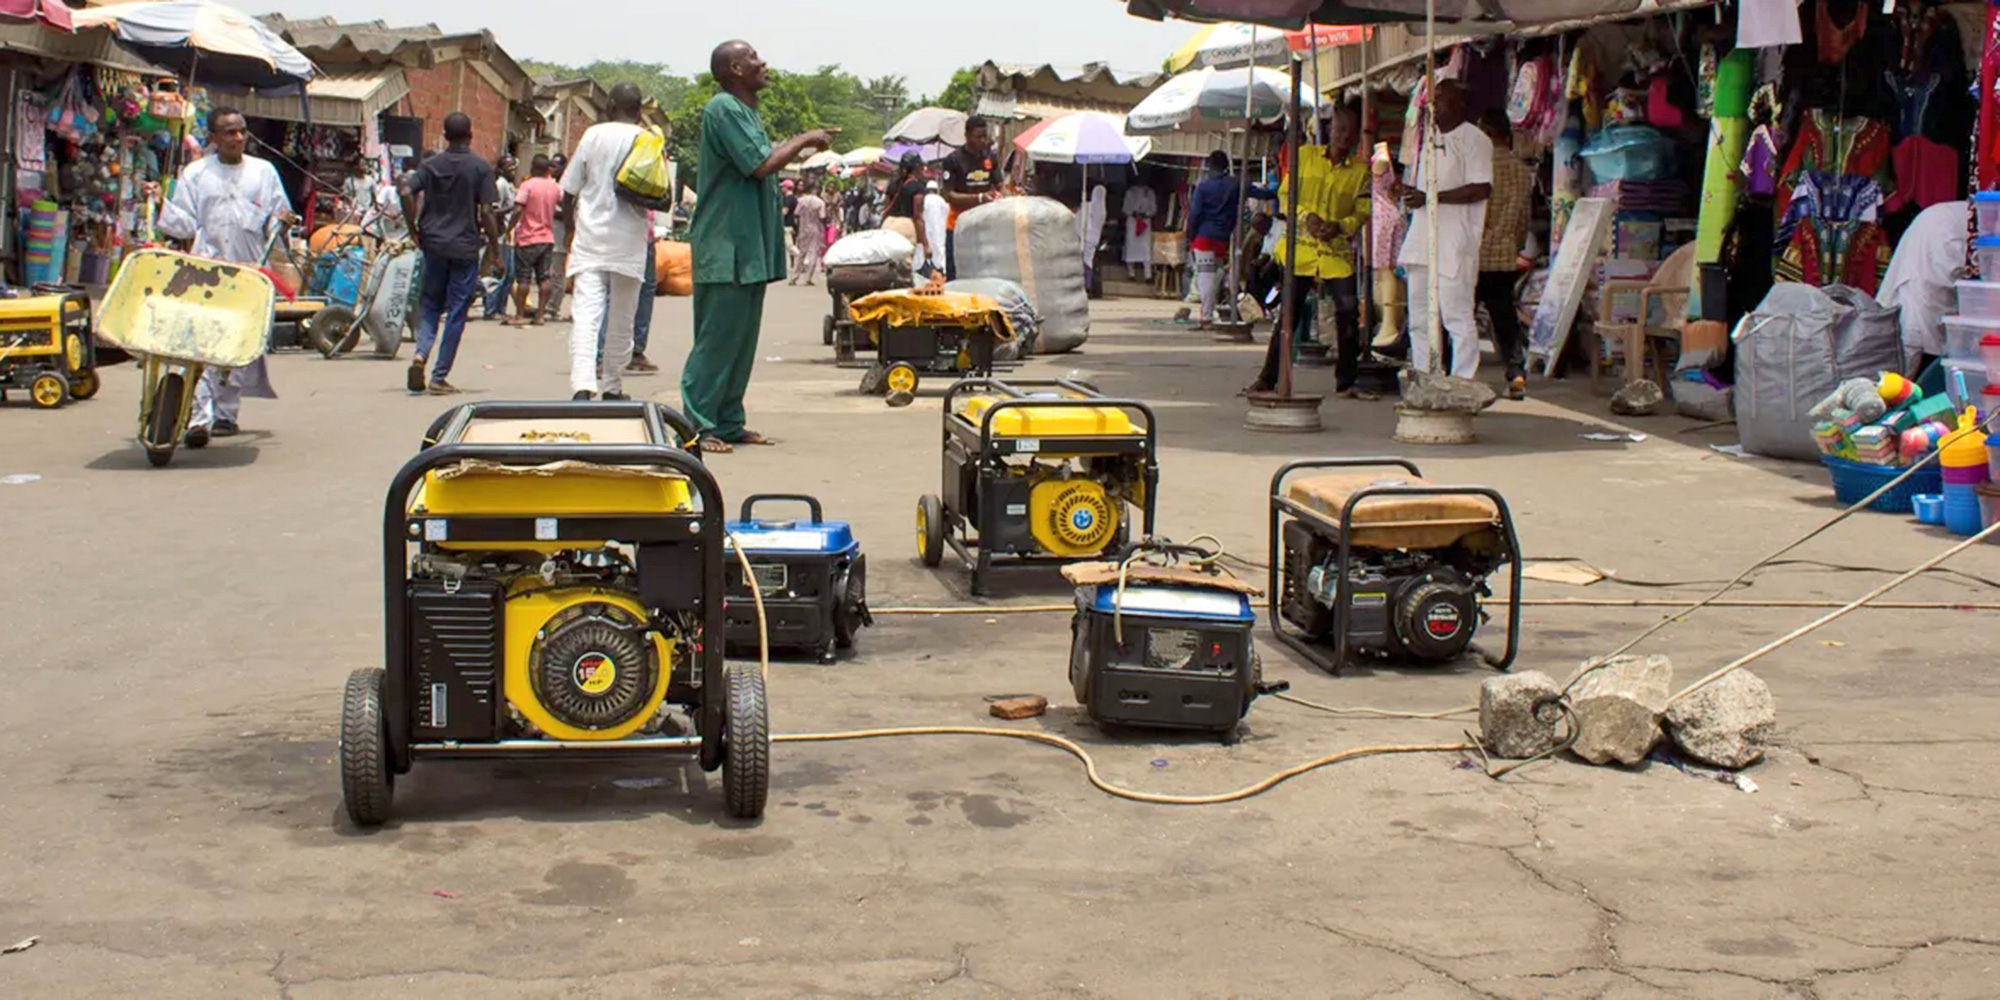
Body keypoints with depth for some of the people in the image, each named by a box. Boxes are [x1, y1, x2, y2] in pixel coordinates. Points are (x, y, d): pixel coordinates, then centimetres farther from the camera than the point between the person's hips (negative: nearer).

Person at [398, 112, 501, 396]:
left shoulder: (430, 165, 4)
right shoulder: (481, 168, -4)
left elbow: (407, 193, -9)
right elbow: (487, 212, -9)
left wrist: (415, 229, 2)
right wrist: (494, 249, -1)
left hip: (433, 244, 3)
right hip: (465, 247, -3)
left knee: (430, 303, 16)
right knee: (456, 313, 3)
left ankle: (421, 354, -9)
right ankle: (439, 377, 2)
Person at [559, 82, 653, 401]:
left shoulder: (593, 135, 2)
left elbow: (569, 192, 5)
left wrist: (570, 227, 20)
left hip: (590, 239, 0)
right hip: (629, 243, 0)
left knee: (585, 314, -9)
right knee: (622, 319, 12)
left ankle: (582, 385, -25)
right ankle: (612, 386, 19)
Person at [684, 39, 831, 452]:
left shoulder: (746, 111, 18)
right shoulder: (723, 109, -14)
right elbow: (761, 165, -19)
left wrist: (804, 146, 13)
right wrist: (804, 140, -8)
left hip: (750, 248, 10)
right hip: (727, 247, -10)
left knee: (742, 339, 12)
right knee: (717, 338, -9)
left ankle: (728, 422, 18)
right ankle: (698, 425, -6)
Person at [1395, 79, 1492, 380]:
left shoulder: (1474, 140, -6)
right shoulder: (1430, 137, 19)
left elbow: (1481, 188, -17)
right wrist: (1408, 190, 6)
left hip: (1454, 245, -8)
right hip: (1422, 241, 8)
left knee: (1457, 316, -8)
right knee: (1419, 320, 9)